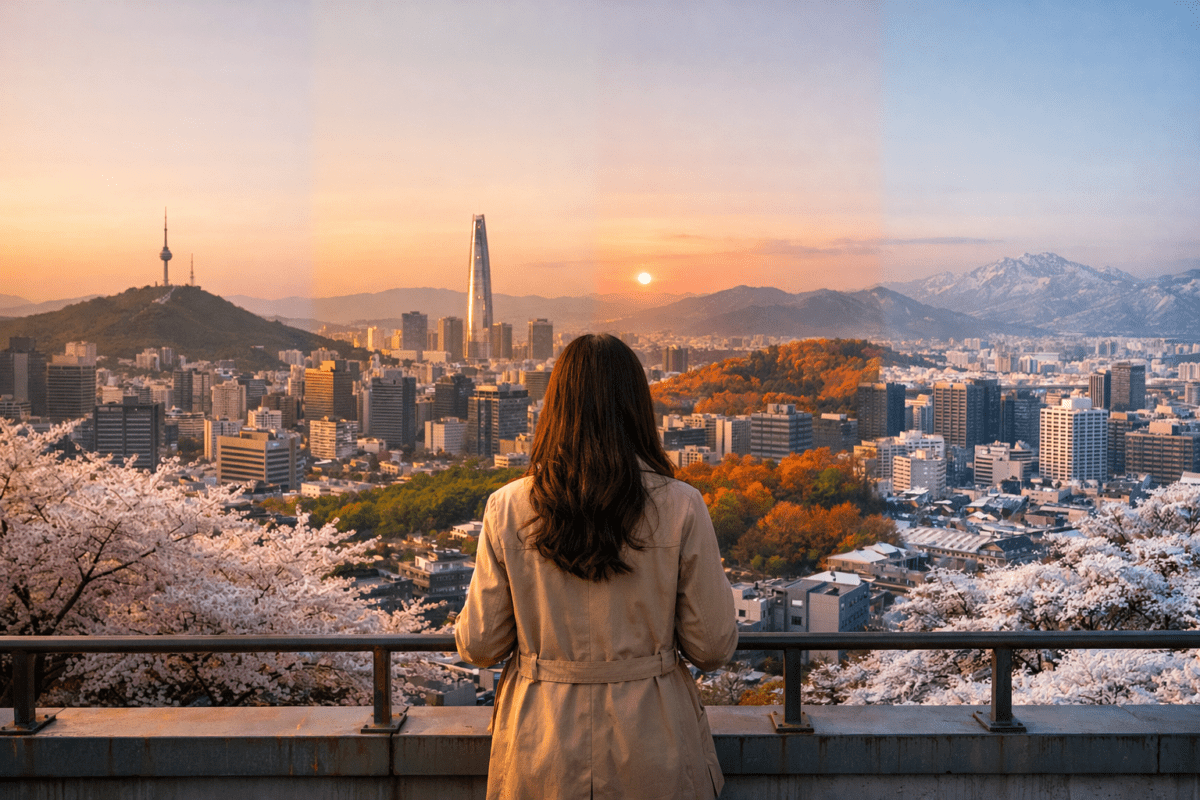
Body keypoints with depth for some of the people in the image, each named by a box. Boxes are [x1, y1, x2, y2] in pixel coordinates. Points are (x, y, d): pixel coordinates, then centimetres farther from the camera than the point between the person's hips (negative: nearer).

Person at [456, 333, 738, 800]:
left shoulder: (507, 508, -11)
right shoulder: (681, 508, -14)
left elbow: (479, 646, -4)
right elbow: (712, 647, -8)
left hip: (541, 757, 1)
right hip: (651, 762, 0)